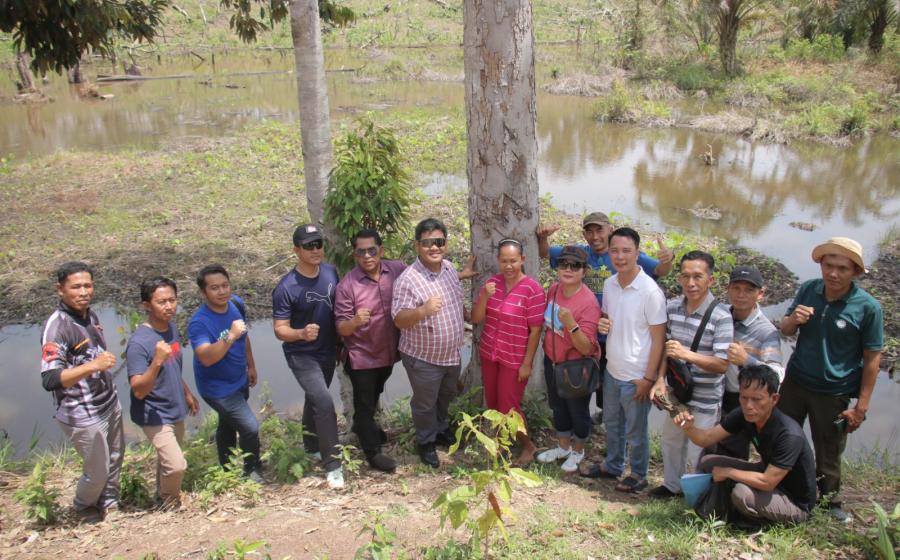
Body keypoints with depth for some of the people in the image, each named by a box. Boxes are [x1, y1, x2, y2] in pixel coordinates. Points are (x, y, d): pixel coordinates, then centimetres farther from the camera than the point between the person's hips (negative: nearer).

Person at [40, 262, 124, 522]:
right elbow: (49, 380, -32)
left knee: (115, 459, 22)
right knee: (98, 471, 10)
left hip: (109, 405, 7)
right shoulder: (56, 327, -24)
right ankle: (84, 508, 39)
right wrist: (92, 366, -41)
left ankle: (109, 503, 46)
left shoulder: (89, 314, 1)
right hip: (82, 416, -7)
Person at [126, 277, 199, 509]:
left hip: (175, 410, 8)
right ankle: (169, 503, 15)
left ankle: (162, 496, 45)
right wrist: (156, 362, -42)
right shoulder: (139, 342, -26)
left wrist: (187, 394, 21)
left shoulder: (172, 328, -2)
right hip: (154, 416, -8)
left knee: (168, 459, 23)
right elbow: (138, 391, -29)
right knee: (176, 465, -13)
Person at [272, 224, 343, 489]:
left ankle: (312, 447, 45)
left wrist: (342, 344, 12)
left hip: (328, 351, 6)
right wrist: (301, 333, -40)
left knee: (315, 399, 23)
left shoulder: (331, 272, -7)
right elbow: (280, 330, -20)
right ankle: (332, 464, -5)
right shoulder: (286, 288, -23)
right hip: (302, 355, -6)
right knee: (324, 402, -18)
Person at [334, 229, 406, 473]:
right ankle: (372, 451, 29)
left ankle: (362, 426, 55)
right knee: (364, 403, 10)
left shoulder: (397, 270, -12)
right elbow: (341, 328, -20)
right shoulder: (347, 285, -21)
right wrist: (355, 321, -42)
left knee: (374, 397, 28)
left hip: (388, 352, 5)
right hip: (362, 357, -5)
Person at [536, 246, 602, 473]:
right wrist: (547, 345, 4)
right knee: (557, 406, 23)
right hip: (552, 361, 6)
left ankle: (577, 451, 40)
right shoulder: (554, 289, -8)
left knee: (577, 410, 15)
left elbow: (585, 348, -30)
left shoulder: (589, 303, -27)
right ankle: (563, 446, 46)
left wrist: (570, 323, -43)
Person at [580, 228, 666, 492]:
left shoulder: (650, 291, -20)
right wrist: (602, 324, -9)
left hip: (636, 377, -6)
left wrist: (648, 378, -17)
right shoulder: (609, 284, 0)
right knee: (612, 423, 24)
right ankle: (612, 465, 44)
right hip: (612, 370, 6)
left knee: (635, 431, 12)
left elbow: (659, 338, -16)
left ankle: (638, 475, 34)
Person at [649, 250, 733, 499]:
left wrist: (686, 354, -35)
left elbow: (721, 364, -23)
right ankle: (672, 485, 47)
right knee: (671, 441, 23)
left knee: (696, 453, 8)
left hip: (705, 400, -5)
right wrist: (660, 380, -4)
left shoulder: (721, 317, -22)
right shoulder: (672, 306, -5)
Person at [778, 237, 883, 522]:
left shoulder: (868, 307, -15)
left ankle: (830, 501, 33)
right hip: (795, 382, 4)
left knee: (829, 454, 11)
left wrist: (861, 406, -11)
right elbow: (785, 331, 8)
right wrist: (792, 320, -17)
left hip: (833, 394, -3)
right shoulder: (808, 290, -4)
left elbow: (872, 359, -11)